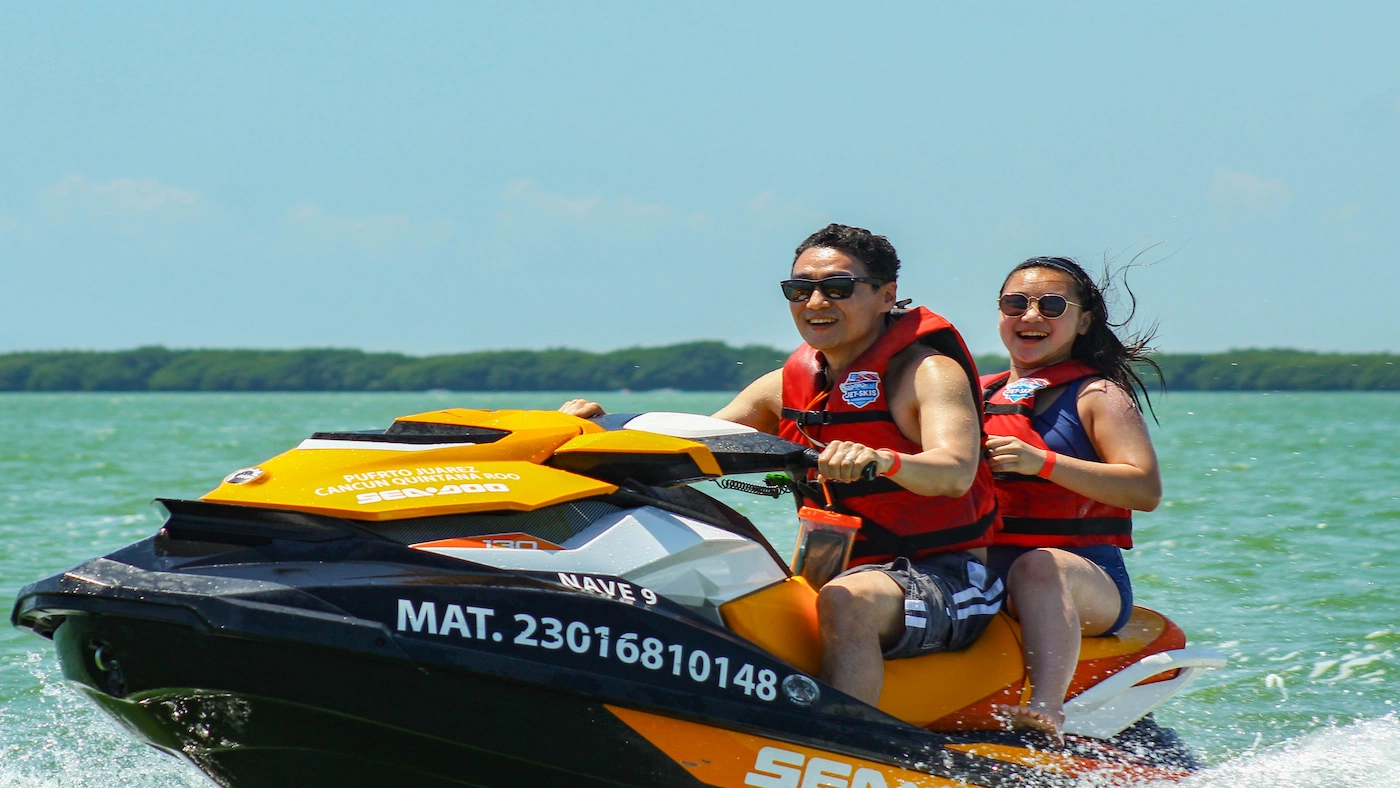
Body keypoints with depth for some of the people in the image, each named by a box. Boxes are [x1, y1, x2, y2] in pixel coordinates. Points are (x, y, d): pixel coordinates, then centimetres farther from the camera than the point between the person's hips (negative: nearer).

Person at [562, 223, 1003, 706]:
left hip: (946, 579, -7)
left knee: (847, 603, -39)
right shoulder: (789, 384, 12)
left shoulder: (929, 371, -9)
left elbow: (956, 472, -28)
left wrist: (882, 460, -49)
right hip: (837, 573, 8)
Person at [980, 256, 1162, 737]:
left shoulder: (1099, 395, 3)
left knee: (1038, 567, -40)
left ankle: (1045, 711, -56)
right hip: (983, 575, 5)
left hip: (1090, 579, -5)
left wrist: (1042, 462, -19)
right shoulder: (979, 394, 20)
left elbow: (1146, 489, -11)